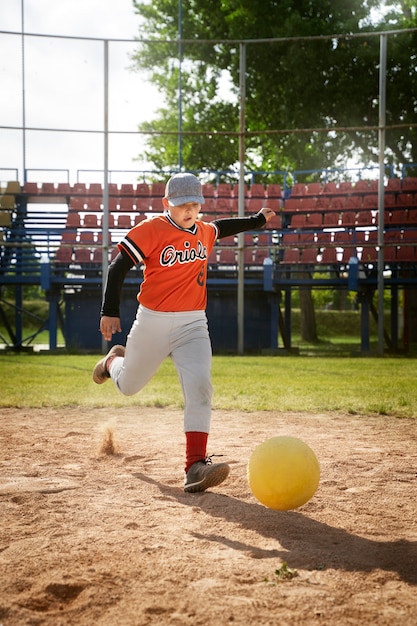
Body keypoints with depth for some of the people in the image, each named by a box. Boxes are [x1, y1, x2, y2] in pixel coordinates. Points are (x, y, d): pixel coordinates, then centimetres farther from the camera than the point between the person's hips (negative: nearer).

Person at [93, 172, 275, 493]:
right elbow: (119, 267, -12)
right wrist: (110, 311, -17)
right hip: (152, 322, -3)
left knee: (199, 386, -19)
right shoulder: (150, 230, -13)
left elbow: (221, 227, 30)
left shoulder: (204, 231, 5)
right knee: (128, 385, 17)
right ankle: (115, 359, 55)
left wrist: (257, 220, 31)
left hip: (192, 324, 3)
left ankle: (195, 465, -24)